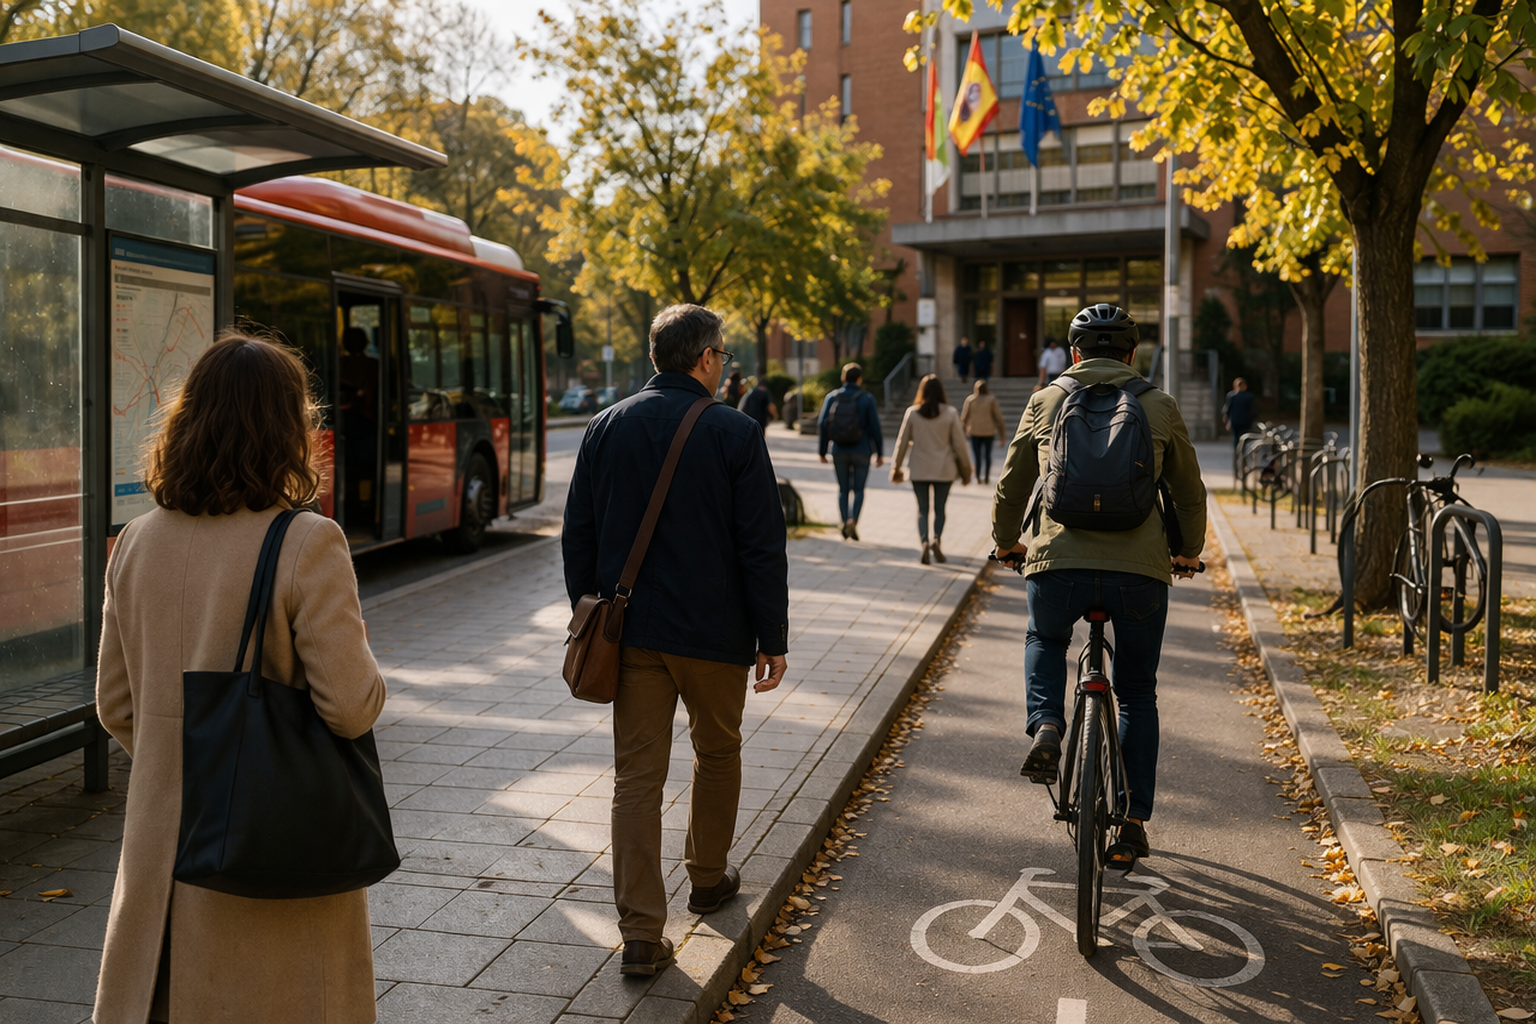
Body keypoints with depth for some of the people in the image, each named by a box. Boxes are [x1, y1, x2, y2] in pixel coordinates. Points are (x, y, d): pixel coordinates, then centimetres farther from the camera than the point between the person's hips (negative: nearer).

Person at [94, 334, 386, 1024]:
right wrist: (363, 664, 2)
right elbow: (351, 708, -19)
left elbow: (115, 706, 7)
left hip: (162, 836, 5)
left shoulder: (136, 542, 0)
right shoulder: (307, 544, -18)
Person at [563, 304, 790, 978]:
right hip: (714, 632, -2)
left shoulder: (606, 427, 3)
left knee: (637, 775, 5)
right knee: (716, 753, 20)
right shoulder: (735, 434, -9)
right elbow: (762, 546, -10)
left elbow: (578, 535, 7)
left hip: (629, 630, 3)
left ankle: (641, 933, 4)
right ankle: (708, 879, 38)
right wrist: (773, 638, -2)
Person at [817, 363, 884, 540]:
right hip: (861, 451, -2)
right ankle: (853, 521, -12)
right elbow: (875, 427, -6)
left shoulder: (832, 397, 1)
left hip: (839, 452, 2)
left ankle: (844, 523, 6)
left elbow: (822, 424, 0)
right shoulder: (867, 398, -5)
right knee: (858, 489, 7)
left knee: (843, 489, 13)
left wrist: (822, 451, 7)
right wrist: (879, 453, 1)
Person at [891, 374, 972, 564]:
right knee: (940, 508, 11)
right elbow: (959, 444, -2)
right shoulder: (950, 413, -5)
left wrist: (896, 467, 11)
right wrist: (965, 470, 7)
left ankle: (924, 542, -12)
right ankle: (937, 540, -10)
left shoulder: (912, 413, -3)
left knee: (922, 509, 8)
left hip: (919, 470, 0)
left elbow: (902, 442, 1)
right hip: (944, 469, 0)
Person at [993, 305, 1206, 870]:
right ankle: (1133, 822, 17)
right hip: (1140, 569, 0)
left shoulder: (1045, 403, 11)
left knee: (1044, 642, 32)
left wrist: (1007, 542, 36)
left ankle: (1046, 727, 6)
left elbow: (1011, 486, 18)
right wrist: (1189, 552, 36)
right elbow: (1189, 493, 18)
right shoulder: (1160, 408, 10)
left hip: (1057, 562, 0)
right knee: (1137, 695, 18)